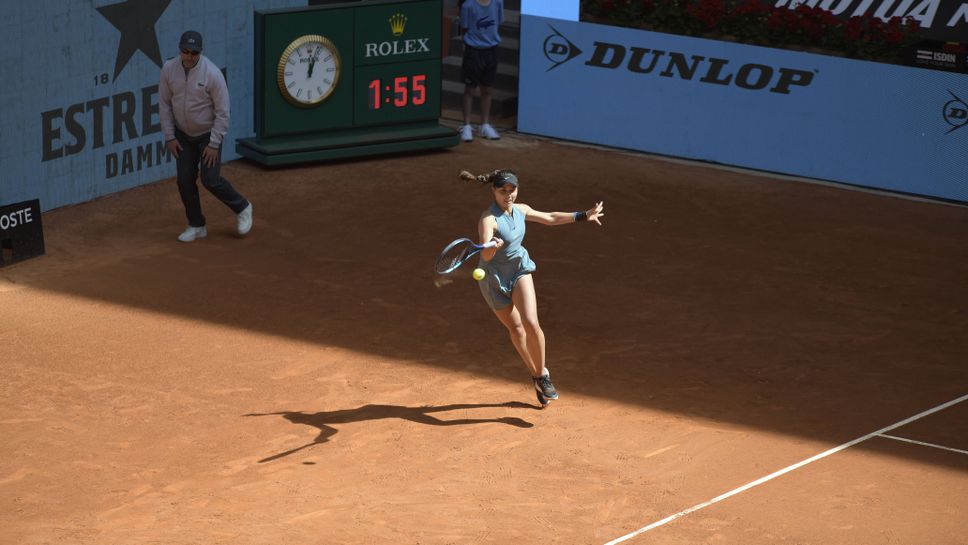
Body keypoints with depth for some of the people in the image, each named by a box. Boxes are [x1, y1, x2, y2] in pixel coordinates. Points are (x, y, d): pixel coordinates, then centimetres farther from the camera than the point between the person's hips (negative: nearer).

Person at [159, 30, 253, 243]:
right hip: (183, 134, 4)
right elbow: (164, 104, 0)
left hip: (208, 134, -4)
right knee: (185, 180, 2)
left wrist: (214, 144, -17)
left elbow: (223, 112, -18)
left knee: (211, 180, -7)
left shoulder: (213, 74, -24)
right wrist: (169, 136, -2)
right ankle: (196, 226, 19)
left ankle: (241, 207, 19)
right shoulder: (169, 69, -12)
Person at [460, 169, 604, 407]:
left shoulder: (521, 210, -7)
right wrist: (493, 246, -63)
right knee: (516, 328, 11)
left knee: (531, 324, -16)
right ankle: (537, 374, 33)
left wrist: (583, 216, 14)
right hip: (495, 278, -3)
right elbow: (486, 255, -41)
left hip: (519, 270, 3)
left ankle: (541, 374, 3)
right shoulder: (488, 219, -28)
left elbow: (550, 218, 11)